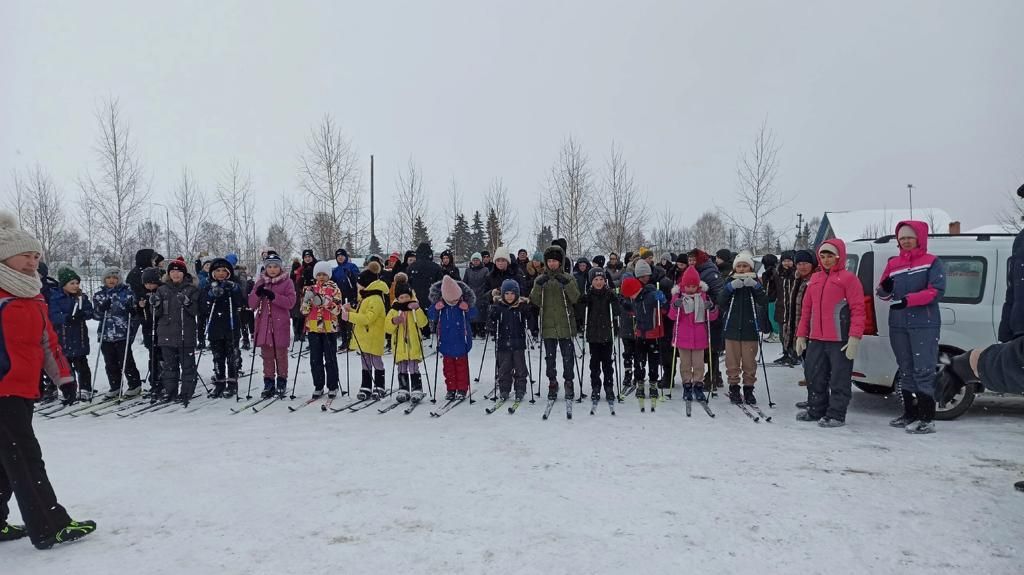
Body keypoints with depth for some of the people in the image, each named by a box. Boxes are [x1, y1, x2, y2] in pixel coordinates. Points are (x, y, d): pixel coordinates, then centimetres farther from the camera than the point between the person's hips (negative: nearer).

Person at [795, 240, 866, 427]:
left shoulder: (848, 278, -4)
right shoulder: (815, 279, 16)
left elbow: (858, 309, -10)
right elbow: (806, 308, 18)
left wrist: (855, 337, -17)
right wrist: (801, 335, 14)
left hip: (840, 340, -7)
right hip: (816, 339, 7)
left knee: (839, 379, 1)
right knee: (814, 376, 13)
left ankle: (836, 415, 9)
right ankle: (816, 410, 25)